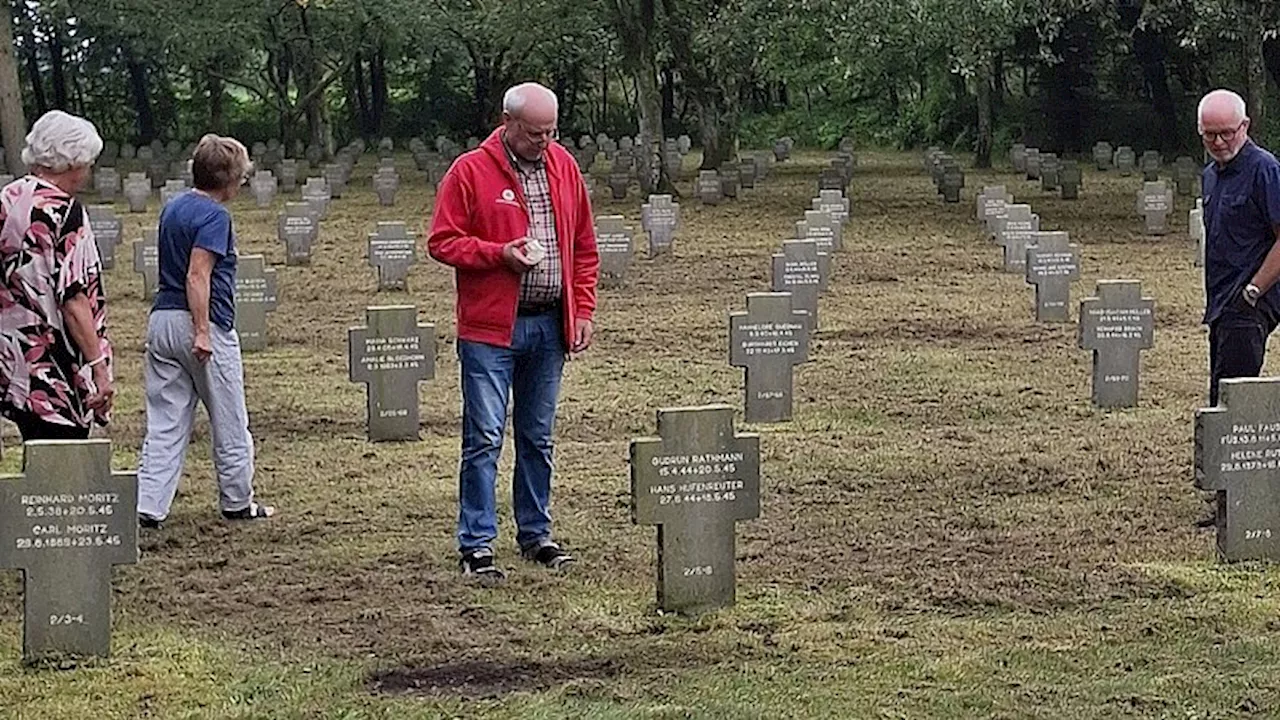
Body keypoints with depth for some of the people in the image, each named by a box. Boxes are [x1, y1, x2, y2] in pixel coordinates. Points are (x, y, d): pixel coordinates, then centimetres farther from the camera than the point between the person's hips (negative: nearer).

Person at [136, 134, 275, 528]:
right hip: (202, 323, -8)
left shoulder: (173, 208, 13)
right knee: (230, 424, 9)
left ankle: (149, 507, -2)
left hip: (161, 321, 8)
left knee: (165, 423, 6)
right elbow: (197, 276, -20)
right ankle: (237, 503, 20)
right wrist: (202, 332, -22)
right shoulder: (213, 215, -13)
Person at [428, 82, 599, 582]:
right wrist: (501, 254, -18)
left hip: (549, 326, 5)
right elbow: (442, 242, -6)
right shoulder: (470, 171, -5)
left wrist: (583, 310, 7)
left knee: (538, 438, 13)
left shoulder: (563, 166, 10)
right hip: (490, 328, -5)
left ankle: (535, 535, 23)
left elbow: (584, 246, 15)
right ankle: (475, 545, -1)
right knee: (484, 438, -5)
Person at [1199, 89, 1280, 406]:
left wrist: (1252, 292, -17)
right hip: (1222, 307, 9)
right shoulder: (1211, 175, 17)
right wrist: (1214, 303, 15)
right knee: (1220, 396, 10)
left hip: (1249, 308, -9)